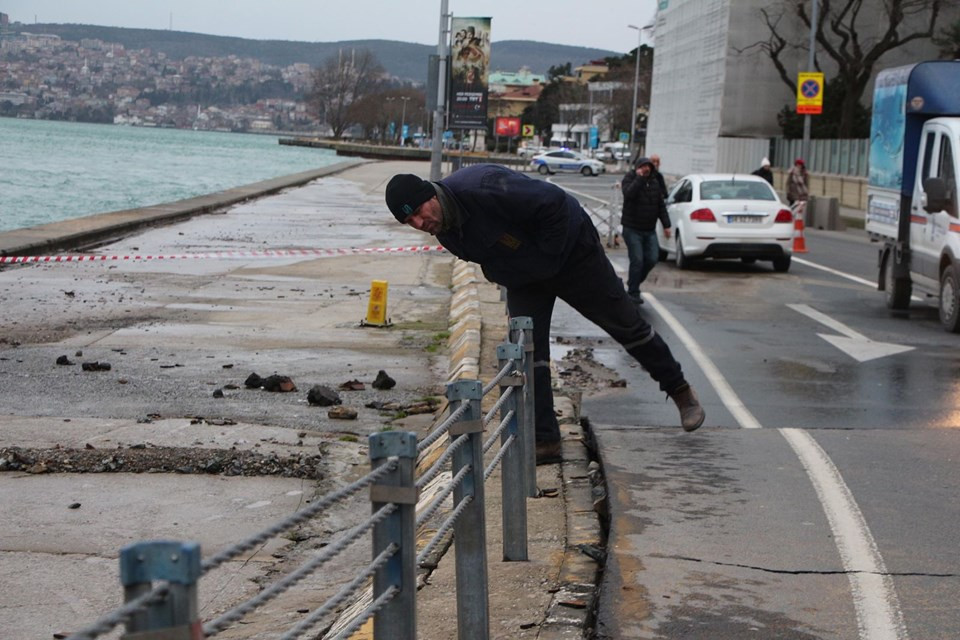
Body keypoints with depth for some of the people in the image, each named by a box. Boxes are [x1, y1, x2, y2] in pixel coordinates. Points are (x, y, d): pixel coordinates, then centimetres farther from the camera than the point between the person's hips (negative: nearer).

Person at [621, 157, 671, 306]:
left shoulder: (654, 183, 12)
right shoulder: (629, 179, -5)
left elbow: (661, 206, 14)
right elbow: (629, 193, -28)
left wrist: (666, 225, 7)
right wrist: (639, 178, -24)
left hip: (649, 230, 6)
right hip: (632, 229, -6)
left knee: (652, 259, -1)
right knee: (637, 260, -12)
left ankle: (635, 282, 21)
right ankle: (633, 292, -3)